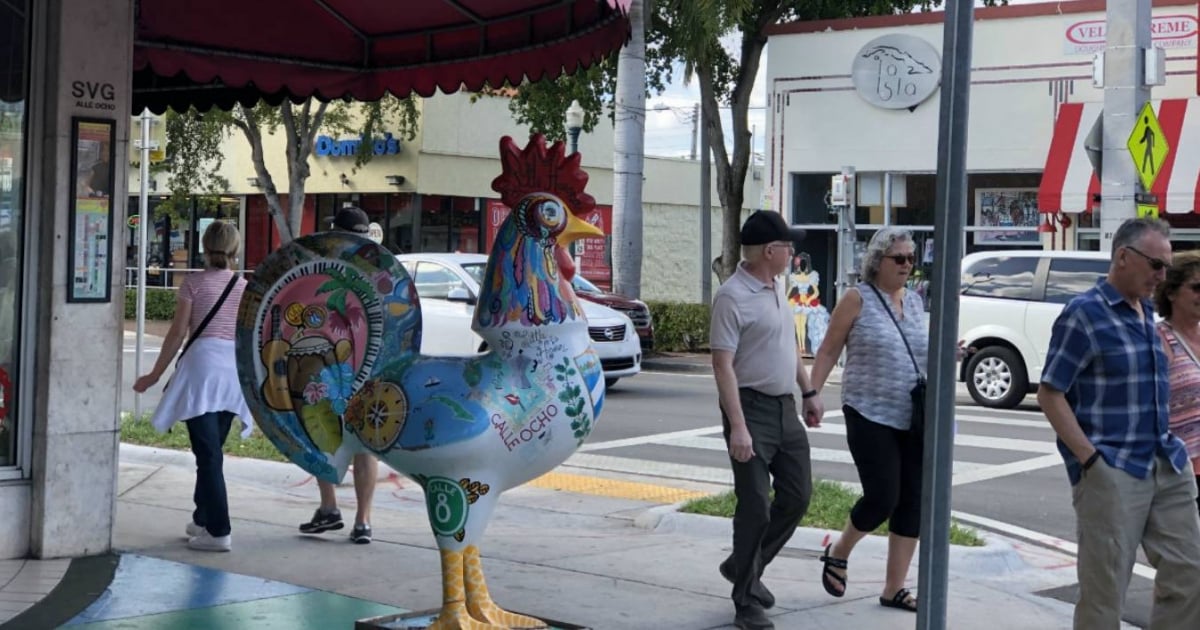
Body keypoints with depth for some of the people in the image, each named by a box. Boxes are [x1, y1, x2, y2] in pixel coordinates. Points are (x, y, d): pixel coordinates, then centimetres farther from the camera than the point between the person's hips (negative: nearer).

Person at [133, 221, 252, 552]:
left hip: (203, 364, -4)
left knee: (208, 452, -6)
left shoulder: (195, 282, 0)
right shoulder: (245, 287, 11)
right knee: (212, 449, 17)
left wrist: (155, 375, 5)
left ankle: (218, 531, -9)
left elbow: (178, 332, -2)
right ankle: (203, 519, 27)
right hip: (236, 368, 5)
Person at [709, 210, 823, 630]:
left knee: (797, 496, 11)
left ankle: (744, 568, 28)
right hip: (752, 408, -9)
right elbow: (722, 363, -21)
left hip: (784, 407, 9)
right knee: (755, 507, -5)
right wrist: (737, 426, -26)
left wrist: (809, 392, 20)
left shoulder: (777, 285, 10)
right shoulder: (733, 296, -17)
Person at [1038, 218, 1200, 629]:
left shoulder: (1146, 313, 14)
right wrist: (1090, 459, -17)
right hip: (1111, 473, -8)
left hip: (1167, 467, 8)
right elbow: (1050, 394, -11)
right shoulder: (1085, 314, -9)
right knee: (1104, 592, 0)